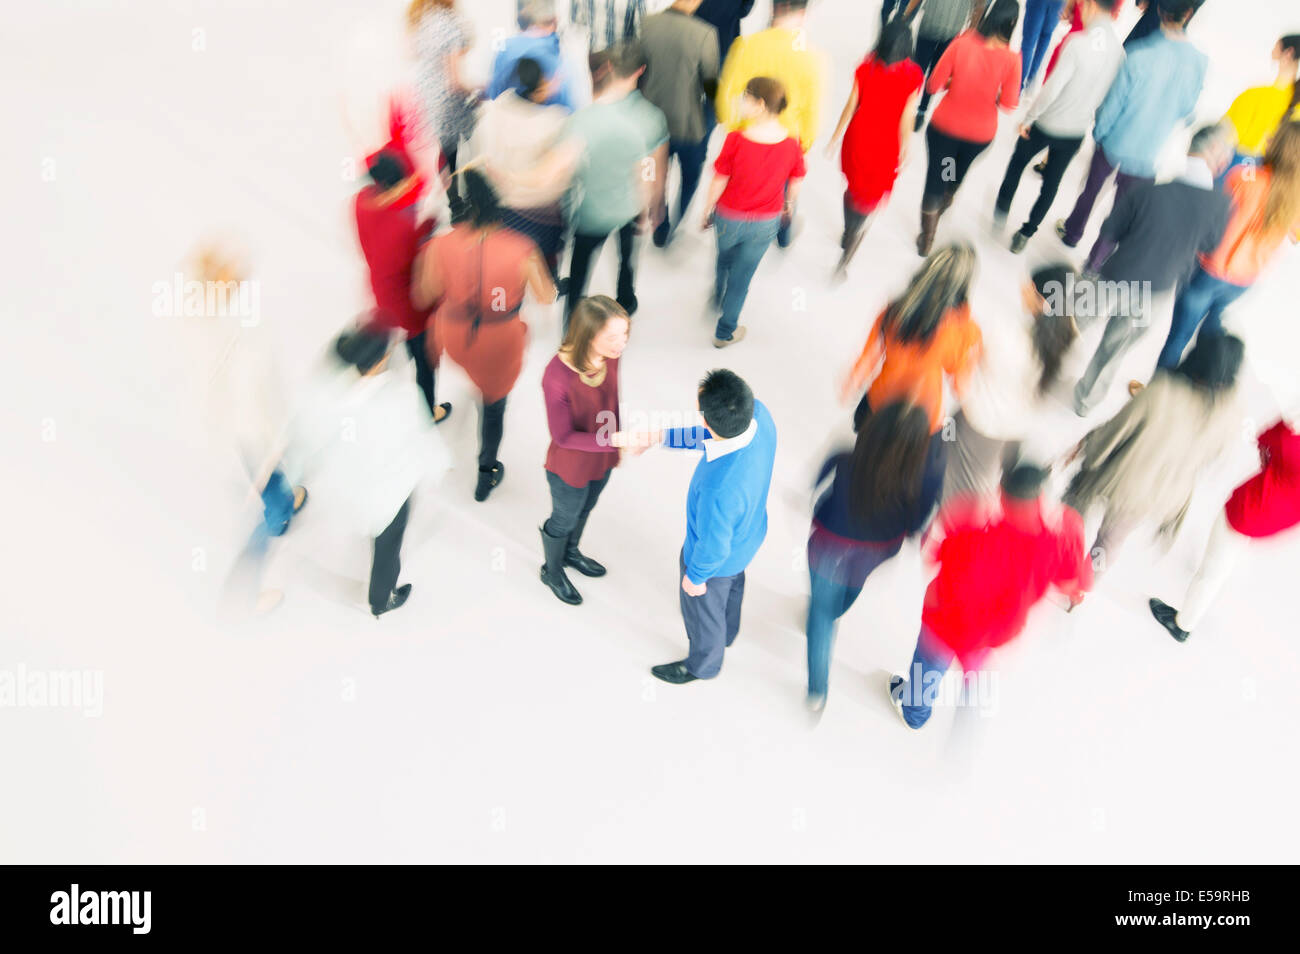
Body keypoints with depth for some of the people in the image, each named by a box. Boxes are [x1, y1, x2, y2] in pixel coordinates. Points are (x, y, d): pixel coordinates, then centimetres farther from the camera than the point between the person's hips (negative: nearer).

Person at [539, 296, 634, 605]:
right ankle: (552, 571, 54)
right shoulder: (556, 377, -38)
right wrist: (616, 439, -34)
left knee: (585, 509, 32)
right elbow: (563, 436, -27)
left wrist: (619, 443, 9)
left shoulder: (611, 355, -21)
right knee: (564, 520, 23)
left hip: (603, 457, 6)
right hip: (570, 468, -6)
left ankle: (570, 552, 64)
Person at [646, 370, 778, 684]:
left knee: (702, 609, 27)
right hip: (747, 534, 7)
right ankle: (726, 634, 70)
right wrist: (661, 436, -1)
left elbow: (713, 547, -28)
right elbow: (709, 436, -6)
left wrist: (695, 577, -8)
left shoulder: (719, 489, -49)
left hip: (717, 559, -7)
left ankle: (703, 664, 59)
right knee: (732, 586, 37)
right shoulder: (758, 413, -30)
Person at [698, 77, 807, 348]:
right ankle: (725, 331, 31)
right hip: (766, 223, 1)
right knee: (742, 275, 17)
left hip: (729, 217, 0)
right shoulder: (792, 146, -18)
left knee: (725, 258, 30)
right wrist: (788, 205, 18)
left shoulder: (736, 140, -25)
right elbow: (795, 187, -4)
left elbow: (718, 182, -15)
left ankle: (718, 298, 58)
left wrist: (707, 211, 2)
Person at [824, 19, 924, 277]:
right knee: (871, 199, 8)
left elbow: (851, 105, -4)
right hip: (886, 146, -3)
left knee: (852, 185, 27)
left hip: (858, 137, 3)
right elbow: (906, 118, -11)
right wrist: (904, 151, 1)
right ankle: (844, 261, 1)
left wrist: (835, 139, 4)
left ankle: (848, 236, 48)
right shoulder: (913, 75, -13)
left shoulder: (866, 67, -8)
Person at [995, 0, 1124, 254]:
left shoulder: (1077, 43, -25)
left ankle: (1001, 212, 38)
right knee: (1051, 184, 18)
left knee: (1018, 162, 24)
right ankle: (1025, 235, 26)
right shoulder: (1119, 51, -10)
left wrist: (1028, 118, -13)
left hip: (1047, 124, -4)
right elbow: (1109, 93, 1)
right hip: (1077, 131, 4)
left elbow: (1052, 88, -25)